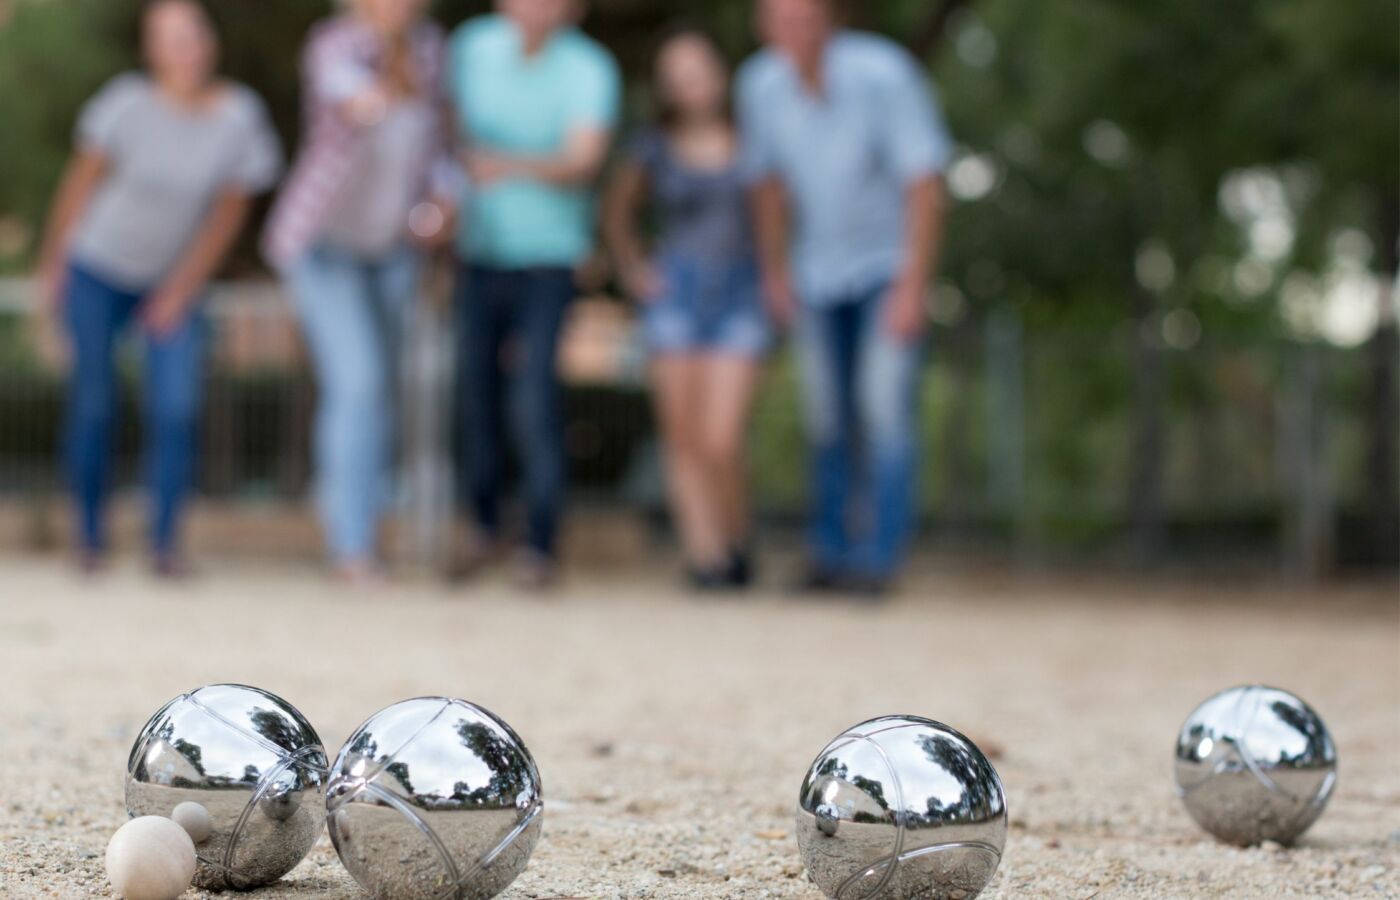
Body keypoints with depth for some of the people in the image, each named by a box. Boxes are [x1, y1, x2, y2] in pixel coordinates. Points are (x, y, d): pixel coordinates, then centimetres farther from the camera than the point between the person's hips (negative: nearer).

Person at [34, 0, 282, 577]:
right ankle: (89, 538, 16)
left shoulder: (240, 116, -11)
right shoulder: (129, 104, -15)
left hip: (173, 284, 1)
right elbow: (81, 181, -4)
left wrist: (181, 290, -4)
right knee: (93, 404, 1)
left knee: (176, 409, -12)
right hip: (97, 272, -1)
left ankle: (166, 543, -3)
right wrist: (52, 262, 0)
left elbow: (228, 214, -4)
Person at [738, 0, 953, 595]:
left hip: (889, 262, -4)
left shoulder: (882, 73, -25)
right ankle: (832, 551, 15)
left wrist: (912, 288, -23)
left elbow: (925, 183, -21)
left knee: (884, 405, -13)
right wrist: (775, 271, 10)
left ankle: (879, 556, -12)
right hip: (819, 272, 4)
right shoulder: (761, 84, -11)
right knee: (827, 415, 4)